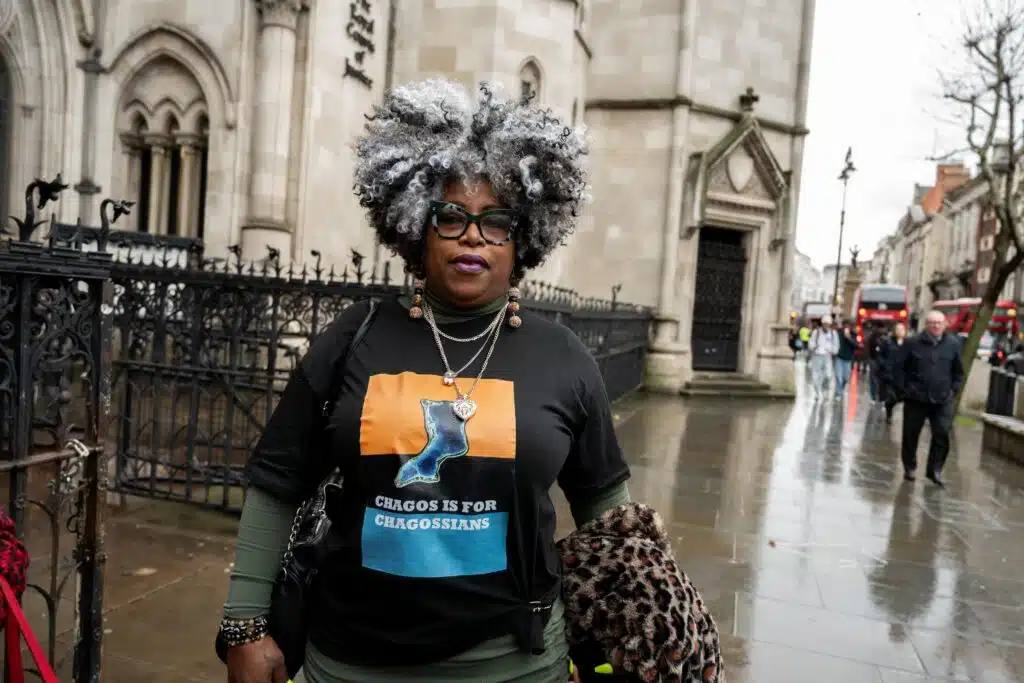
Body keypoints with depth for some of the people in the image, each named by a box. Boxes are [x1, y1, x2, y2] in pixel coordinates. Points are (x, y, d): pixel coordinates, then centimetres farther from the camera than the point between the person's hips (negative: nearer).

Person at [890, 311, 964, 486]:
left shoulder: (953, 344, 2)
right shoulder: (912, 343, -6)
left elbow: (958, 371, 12)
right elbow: (898, 366, -1)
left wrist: (954, 390, 5)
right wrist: (904, 388, -5)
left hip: (943, 400, 1)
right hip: (916, 398, -1)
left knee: (942, 435, -6)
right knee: (911, 435, 8)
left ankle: (935, 469, 6)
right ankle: (909, 468, 24)